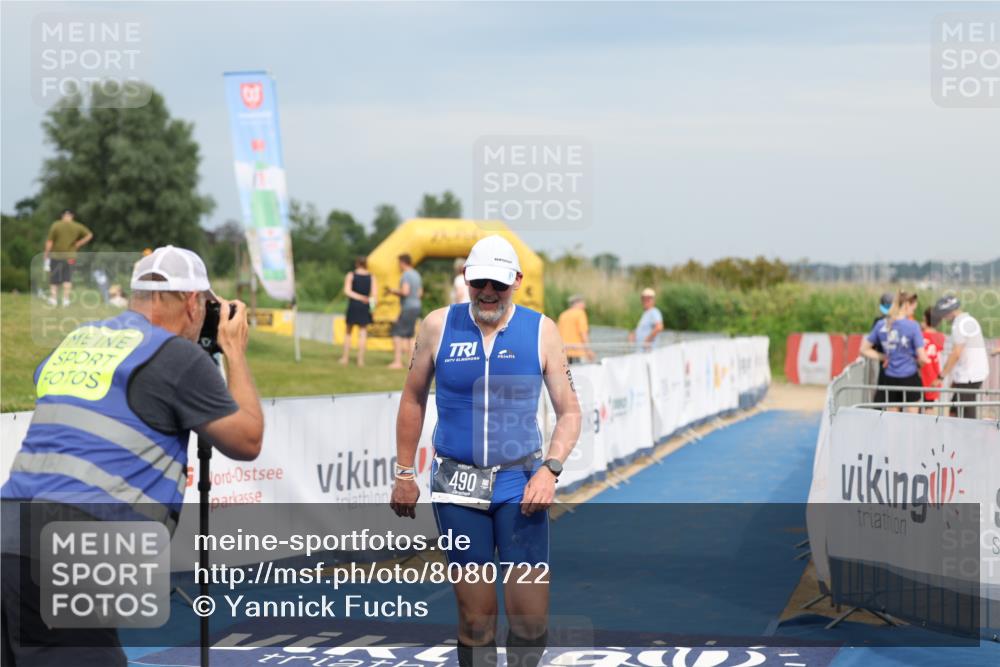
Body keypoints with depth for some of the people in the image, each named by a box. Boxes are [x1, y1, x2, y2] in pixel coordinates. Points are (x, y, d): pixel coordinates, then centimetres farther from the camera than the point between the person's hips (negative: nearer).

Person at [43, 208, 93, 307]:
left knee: (54, 280, 7)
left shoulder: (55, 225, -4)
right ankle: (66, 299, -2)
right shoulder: (77, 227, 1)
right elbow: (89, 235, -2)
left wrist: (46, 255, -1)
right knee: (67, 278, 4)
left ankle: (53, 297, -3)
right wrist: (78, 244, 2)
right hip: (70, 256, 1)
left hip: (56, 255, -1)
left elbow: (49, 242, -6)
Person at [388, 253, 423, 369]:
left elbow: (405, 291, -25)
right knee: (409, 335, 14)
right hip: (416, 306, 9)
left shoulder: (406, 275, -13)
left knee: (397, 333, -7)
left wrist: (394, 292, -7)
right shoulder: (416, 275, 15)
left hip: (408, 308, -9)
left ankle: (397, 361, -12)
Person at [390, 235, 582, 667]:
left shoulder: (541, 330, 0)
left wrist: (550, 468, -13)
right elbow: (414, 399, 12)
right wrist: (404, 474, 10)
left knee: (531, 619, -7)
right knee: (475, 617, 0)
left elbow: (569, 412, 3)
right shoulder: (439, 325, 1)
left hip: (519, 485, 0)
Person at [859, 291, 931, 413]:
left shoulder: (881, 325, 0)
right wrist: (918, 364, 8)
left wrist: (883, 357, 8)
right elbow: (922, 358, -14)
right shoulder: (912, 326, -13)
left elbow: (864, 350, 7)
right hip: (910, 378, -4)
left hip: (890, 379, 4)